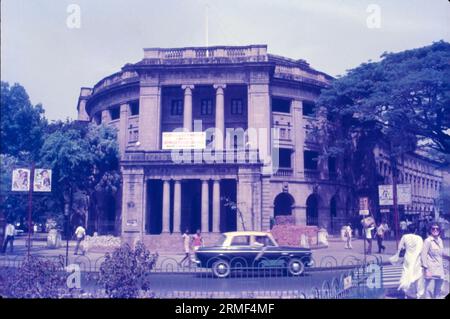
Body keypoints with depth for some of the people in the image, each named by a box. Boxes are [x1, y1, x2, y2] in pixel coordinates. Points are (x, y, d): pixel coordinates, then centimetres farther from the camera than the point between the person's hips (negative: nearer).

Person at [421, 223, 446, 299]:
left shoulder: (440, 240, 8)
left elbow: (441, 254, 14)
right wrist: (426, 269, -17)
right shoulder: (428, 241, -11)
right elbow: (424, 255, -13)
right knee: (429, 290, -6)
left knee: (437, 291, 12)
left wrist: (442, 266, 13)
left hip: (439, 270, 7)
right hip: (431, 270, -7)